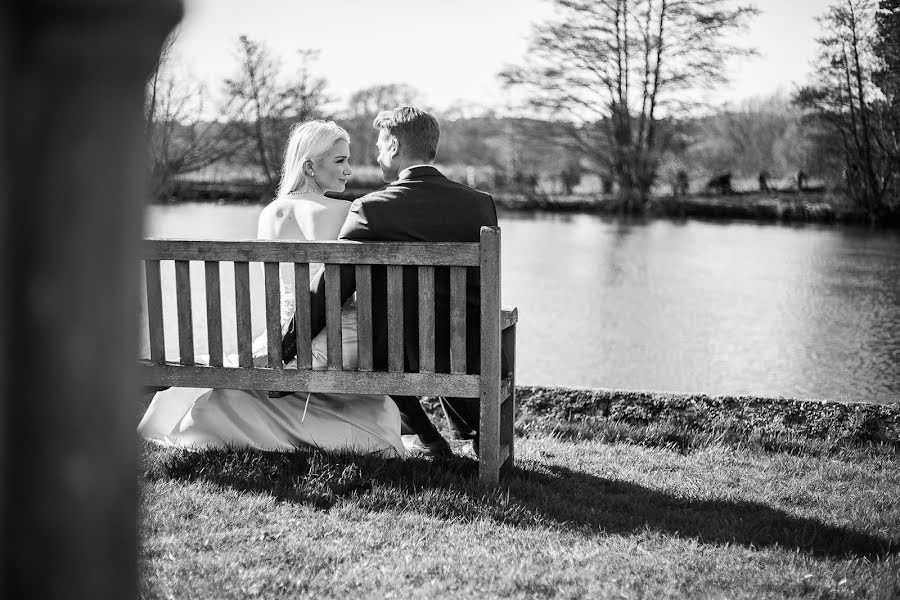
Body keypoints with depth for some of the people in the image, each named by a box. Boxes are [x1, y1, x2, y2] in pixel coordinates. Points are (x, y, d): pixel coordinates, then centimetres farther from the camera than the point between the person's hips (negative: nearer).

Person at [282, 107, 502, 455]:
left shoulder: (371, 210, -14)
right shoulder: (480, 204, -4)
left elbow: (329, 286, -9)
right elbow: (484, 289, 7)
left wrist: (285, 350, 2)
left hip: (395, 359, -3)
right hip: (470, 355, 3)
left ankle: (426, 434, 26)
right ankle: (469, 429, 34)